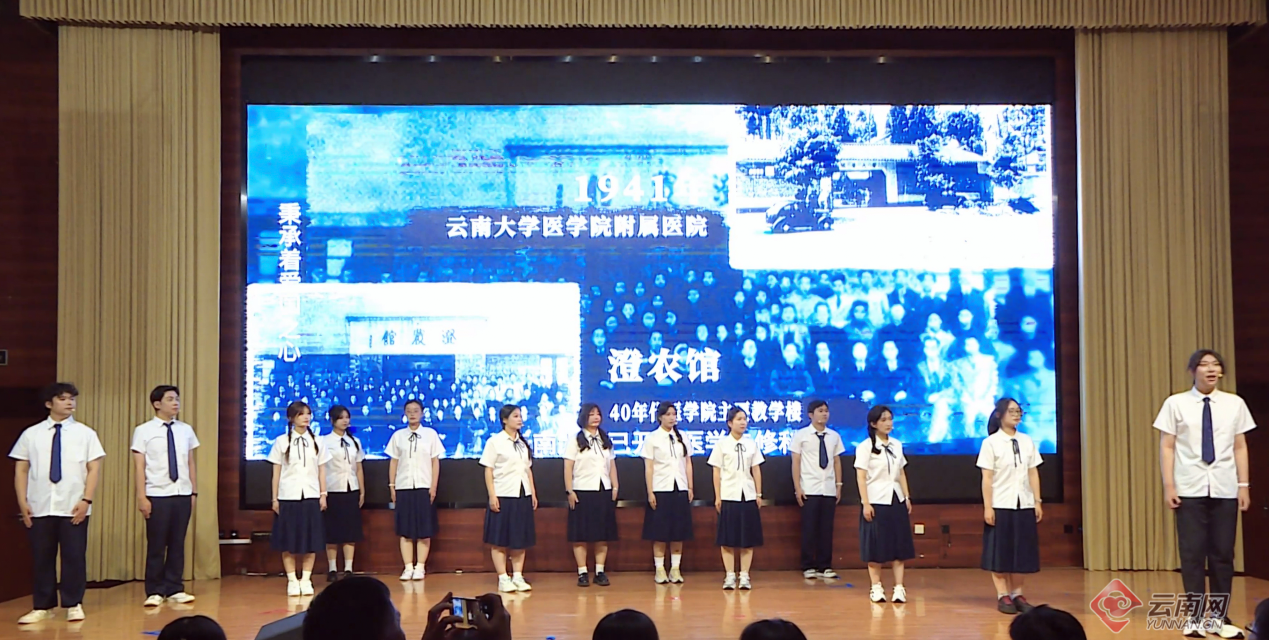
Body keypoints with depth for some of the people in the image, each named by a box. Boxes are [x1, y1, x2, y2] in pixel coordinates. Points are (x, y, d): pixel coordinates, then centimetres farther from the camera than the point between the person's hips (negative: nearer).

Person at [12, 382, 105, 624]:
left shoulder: (85, 433, 3)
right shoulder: (31, 434, 6)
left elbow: (94, 469, 0)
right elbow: (21, 469, 7)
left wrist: (86, 500, -9)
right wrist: (22, 502, -1)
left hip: (73, 507, -1)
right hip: (39, 507, 1)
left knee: (74, 557, 2)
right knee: (41, 558, 6)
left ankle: (73, 605, 15)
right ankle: (43, 607, 17)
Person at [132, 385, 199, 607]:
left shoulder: (186, 430, 7)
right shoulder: (143, 431, -3)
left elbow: (191, 463, 11)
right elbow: (139, 467, -4)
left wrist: (194, 492, 8)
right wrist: (141, 497, -9)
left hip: (182, 494, 3)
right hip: (157, 495, -3)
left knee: (178, 544, 8)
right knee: (156, 545, 3)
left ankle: (174, 589, 17)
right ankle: (155, 591, 12)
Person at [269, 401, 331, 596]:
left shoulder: (316, 442, 8)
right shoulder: (282, 442, 2)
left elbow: (321, 470, 9)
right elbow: (276, 472, 3)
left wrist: (323, 494, 3)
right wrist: (274, 498, 0)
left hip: (311, 496, 2)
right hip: (288, 497, -2)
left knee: (311, 540, 1)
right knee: (288, 541, 1)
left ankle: (306, 580, 9)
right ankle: (292, 580, 9)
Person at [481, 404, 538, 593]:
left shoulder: (524, 443, 14)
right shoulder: (495, 441, -4)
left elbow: (528, 469, 16)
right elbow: (488, 470, -7)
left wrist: (533, 493, 10)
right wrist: (492, 495, -13)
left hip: (523, 495, 6)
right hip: (503, 496, -6)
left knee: (520, 538, 7)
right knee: (500, 540, -1)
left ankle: (518, 577, 12)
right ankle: (503, 579, 2)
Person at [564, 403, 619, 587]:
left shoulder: (606, 440, 14)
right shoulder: (575, 441, -1)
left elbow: (611, 465, 13)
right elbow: (568, 468, -4)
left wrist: (615, 487, 5)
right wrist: (570, 491, -11)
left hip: (604, 491, 4)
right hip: (582, 491, -4)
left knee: (603, 534, 3)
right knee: (581, 534, -2)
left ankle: (600, 572, 8)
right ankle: (582, 573, 2)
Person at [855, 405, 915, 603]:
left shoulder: (897, 445, 11)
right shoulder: (865, 447, -6)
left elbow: (902, 473, 14)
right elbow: (861, 477, -10)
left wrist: (907, 497, 7)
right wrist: (865, 504, -16)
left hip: (896, 500, 5)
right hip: (876, 501, -5)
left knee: (899, 545, 0)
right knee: (876, 546, -1)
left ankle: (899, 588, 1)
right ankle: (876, 587, 7)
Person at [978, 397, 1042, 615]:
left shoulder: (1027, 441, 6)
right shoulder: (991, 443, -6)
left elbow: (1033, 473, 8)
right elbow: (987, 478, -7)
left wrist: (1037, 501, 5)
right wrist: (987, 507, -10)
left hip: (1024, 505, 4)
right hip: (1001, 505, -4)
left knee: (1022, 551, 6)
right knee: (1000, 552, 1)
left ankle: (1017, 594, 14)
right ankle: (1003, 596, 8)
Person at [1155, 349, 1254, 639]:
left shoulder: (1235, 404, 5)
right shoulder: (1176, 403, -1)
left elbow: (1240, 447, 8)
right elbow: (1167, 447, 0)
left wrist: (1244, 485, 4)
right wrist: (1168, 485, -5)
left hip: (1225, 488, 2)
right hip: (1190, 489, -2)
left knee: (1223, 553, 5)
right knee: (1192, 552, 0)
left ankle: (1219, 616, 15)